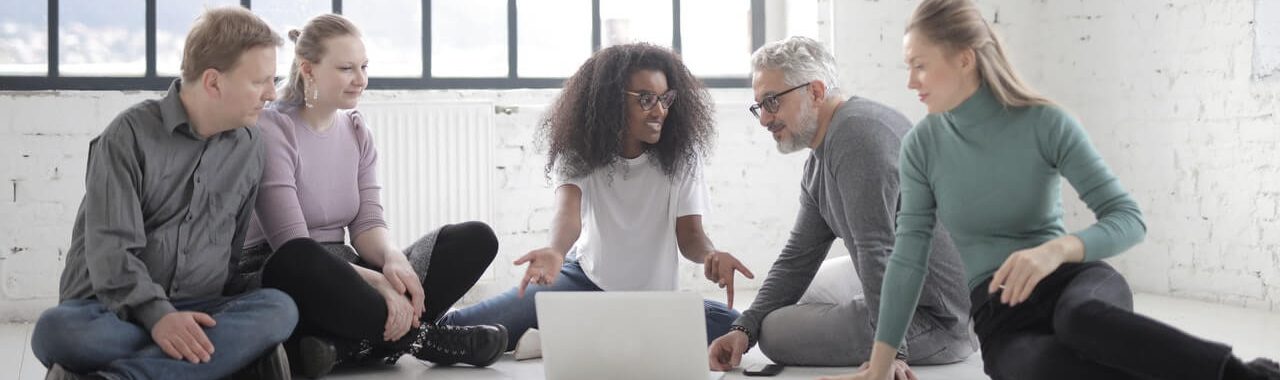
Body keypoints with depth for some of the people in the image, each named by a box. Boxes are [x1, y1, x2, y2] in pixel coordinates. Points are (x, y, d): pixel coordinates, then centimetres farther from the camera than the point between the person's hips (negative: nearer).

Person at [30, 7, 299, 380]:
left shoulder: (250, 146, 9)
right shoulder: (132, 133, -5)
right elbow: (109, 248, -14)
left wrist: (243, 317, 2)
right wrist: (157, 316, -28)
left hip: (195, 311, 4)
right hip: (113, 311, -4)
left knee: (279, 309, -29)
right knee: (58, 330, -37)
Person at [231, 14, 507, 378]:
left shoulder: (356, 130, 10)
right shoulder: (272, 130, -12)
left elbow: (368, 222, 2)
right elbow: (293, 248, -21)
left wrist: (394, 260, -23)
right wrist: (376, 281, -31)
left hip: (343, 273, 7)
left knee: (476, 238, -11)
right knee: (296, 263, -44)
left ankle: (344, 344, -30)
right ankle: (420, 337, -22)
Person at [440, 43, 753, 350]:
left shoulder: (681, 154, -9)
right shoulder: (579, 151, -11)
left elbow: (689, 234, -12)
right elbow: (568, 210, -29)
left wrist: (711, 254, -38)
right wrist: (555, 253, -53)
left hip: (653, 297, 3)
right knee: (471, 325, -29)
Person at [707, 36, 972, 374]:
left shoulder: (856, 131, -20)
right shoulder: (818, 166, 14)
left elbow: (878, 251, -25)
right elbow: (799, 258, 15)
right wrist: (744, 329, 2)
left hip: (935, 317, -10)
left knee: (776, 332, -12)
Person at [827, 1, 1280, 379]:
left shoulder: (1046, 123, -7)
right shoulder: (922, 145, 1)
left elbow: (1129, 218, -11)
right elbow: (908, 256, 3)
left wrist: (1056, 249, -31)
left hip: (1073, 279, -2)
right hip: (1001, 314, 2)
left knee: (1079, 319, -44)